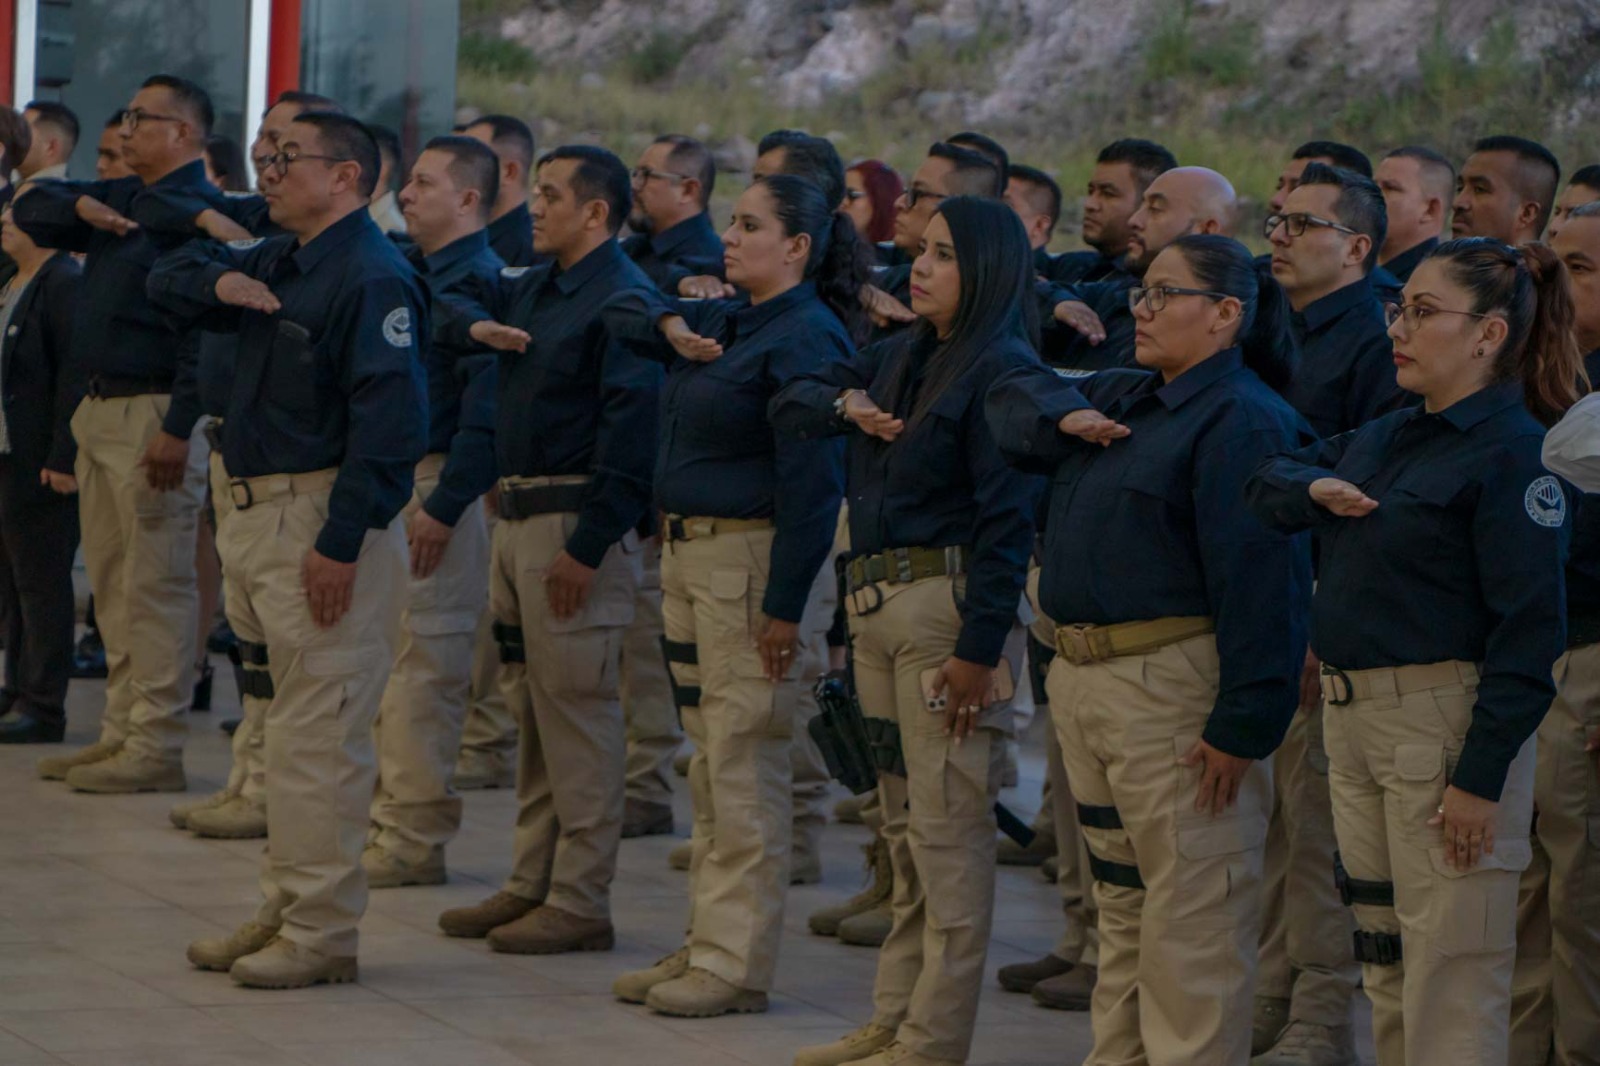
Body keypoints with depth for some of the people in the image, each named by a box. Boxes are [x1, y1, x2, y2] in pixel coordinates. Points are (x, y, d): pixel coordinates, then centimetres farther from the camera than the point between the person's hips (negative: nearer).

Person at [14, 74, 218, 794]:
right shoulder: (123, 199, 16)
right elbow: (30, 210, 22)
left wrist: (178, 429, -24)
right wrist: (81, 206, 0)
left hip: (153, 417, -10)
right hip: (99, 411, 10)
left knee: (155, 587, -7)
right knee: (112, 586, 13)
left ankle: (155, 748, -6)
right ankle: (121, 732, 19)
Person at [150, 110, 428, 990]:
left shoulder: (372, 279, -15)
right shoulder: (276, 263, 15)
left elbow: (388, 422, -22)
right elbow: (166, 279, 26)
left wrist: (341, 543, -24)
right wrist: (220, 282, 2)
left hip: (324, 519, -10)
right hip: (259, 514, 10)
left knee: (317, 736, -7)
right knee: (289, 730, 15)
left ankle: (322, 934, -3)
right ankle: (286, 911, 22)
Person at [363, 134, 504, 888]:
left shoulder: (479, 282, -14)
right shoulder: (410, 270, 13)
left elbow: (486, 410, -20)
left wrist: (443, 506, -21)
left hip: (435, 485, -9)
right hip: (387, 479, 9)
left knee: (426, 665, -5)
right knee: (394, 662, 14)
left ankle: (415, 836, -2)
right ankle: (391, 815, 21)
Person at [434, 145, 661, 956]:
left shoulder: (623, 300, -14)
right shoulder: (533, 288, 14)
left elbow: (629, 432, -19)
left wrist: (588, 546, -22)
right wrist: (477, 326, 2)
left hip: (576, 521, -9)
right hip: (519, 516, 9)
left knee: (576, 708, -5)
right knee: (529, 707, 14)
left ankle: (581, 903, -1)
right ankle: (531, 882, 21)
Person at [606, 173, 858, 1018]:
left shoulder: (806, 339, -14)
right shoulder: (728, 321, 13)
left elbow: (811, 485, -19)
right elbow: (622, 312, 27)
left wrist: (785, 606, -22)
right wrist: (671, 328, 4)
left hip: (757, 561, -10)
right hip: (690, 553, 10)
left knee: (743, 771, -6)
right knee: (709, 769, 13)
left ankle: (736, 965, -3)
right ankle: (706, 946, 20)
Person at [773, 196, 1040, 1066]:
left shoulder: (1002, 369, -10)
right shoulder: (902, 357, 15)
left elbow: (1008, 519, -15)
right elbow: (787, 407, 19)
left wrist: (978, 647, -19)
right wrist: (846, 405, -3)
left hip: (946, 602, -9)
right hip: (876, 602, 9)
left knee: (947, 828, -5)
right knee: (901, 824, 13)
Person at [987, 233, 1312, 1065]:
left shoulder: (1243, 420, -14)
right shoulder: (1124, 398, 15)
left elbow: (1260, 584, -20)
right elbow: (1011, 397, 24)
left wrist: (1242, 725, -24)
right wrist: (1065, 418, 1)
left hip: (1176, 690, -10)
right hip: (1086, 679, 10)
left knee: (1188, 920, -7)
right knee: (1120, 906, 17)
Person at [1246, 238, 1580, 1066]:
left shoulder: (1509, 453, -13)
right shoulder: (1384, 438, 13)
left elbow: (1529, 631, -17)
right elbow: (1265, 483, 20)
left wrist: (1482, 776, -21)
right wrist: (1317, 488, -4)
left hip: (1446, 718, -9)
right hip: (1353, 715, 9)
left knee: (1449, 970, -6)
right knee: (1385, 966, 15)